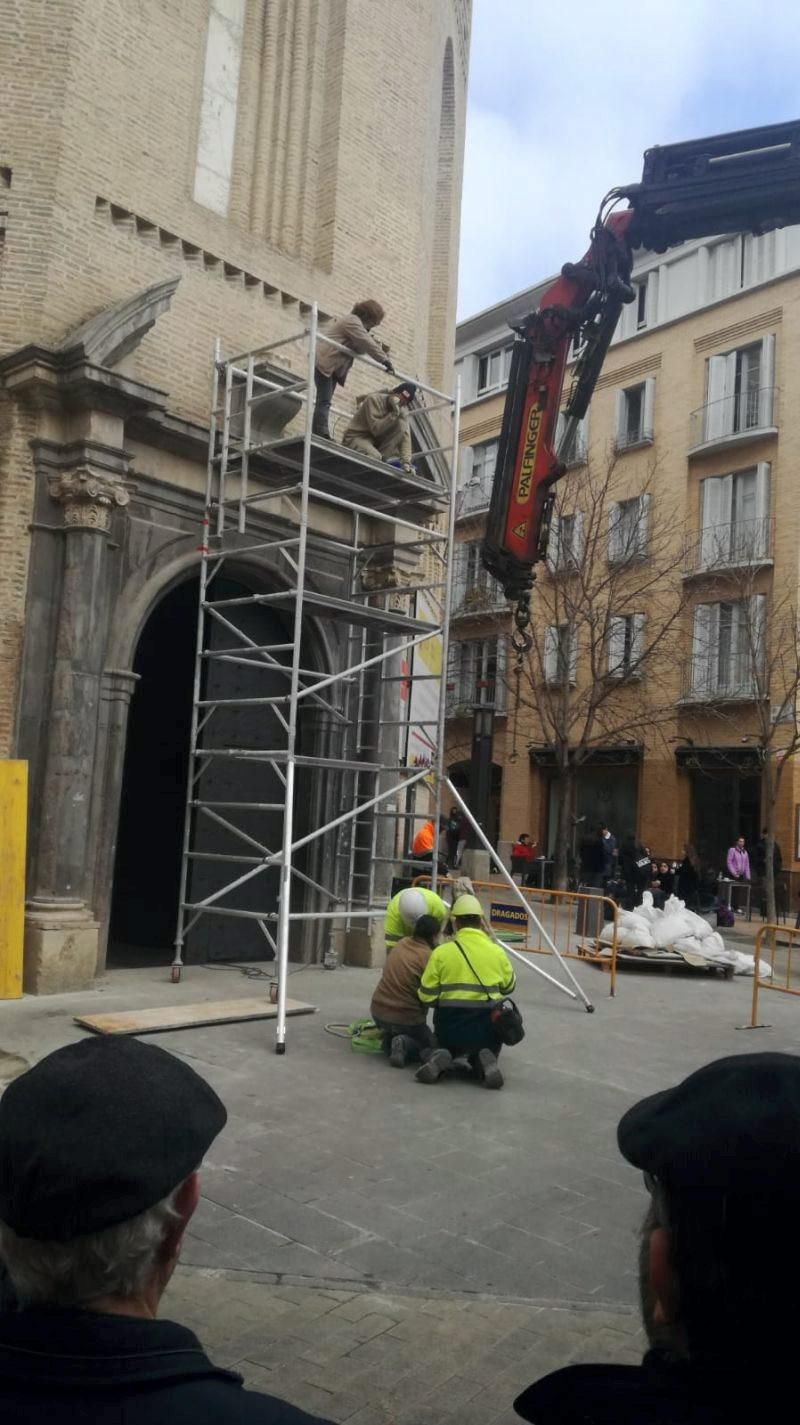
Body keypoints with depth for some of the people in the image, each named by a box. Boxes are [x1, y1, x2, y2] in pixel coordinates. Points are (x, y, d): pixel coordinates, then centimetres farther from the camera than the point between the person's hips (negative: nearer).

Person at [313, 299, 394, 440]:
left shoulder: (354, 321, 22)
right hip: (323, 362, -11)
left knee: (325, 402, 6)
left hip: (330, 366, 11)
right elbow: (367, 343, -18)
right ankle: (321, 434, -24)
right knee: (324, 401, -17)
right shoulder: (352, 321, -11)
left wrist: (380, 348, 11)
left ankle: (320, 434, 5)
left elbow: (360, 348, 22)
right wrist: (385, 360, -17)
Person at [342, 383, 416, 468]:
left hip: (376, 441, 6)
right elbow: (376, 430, -25)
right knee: (375, 457, -38)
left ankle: (385, 459, -20)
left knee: (401, 424, -18)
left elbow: (405, 435, -12)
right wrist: (394, 413, -29)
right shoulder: (374, 399, -17)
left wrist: (406, 461, -24)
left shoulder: (402, 408, -3)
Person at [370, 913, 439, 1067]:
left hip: (378, 1011, 6)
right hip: (406, 1018, -6)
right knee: (430, 1044, 19)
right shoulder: (430, 957, -17)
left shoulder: (402, 943, 0)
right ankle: (405, 1044, -9)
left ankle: (390, 1041, 6)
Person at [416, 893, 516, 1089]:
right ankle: (483, 1063, -7)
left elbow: (427, 996, -4)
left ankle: (440, 1060, -6)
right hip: (487, 1029, 1)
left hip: (450, 1027, 0)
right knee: (483, 1053, 29)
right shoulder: (497, 952, -1)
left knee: (444, 1048, 29)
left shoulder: (441, 952, -6)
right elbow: (509, 987, 15)